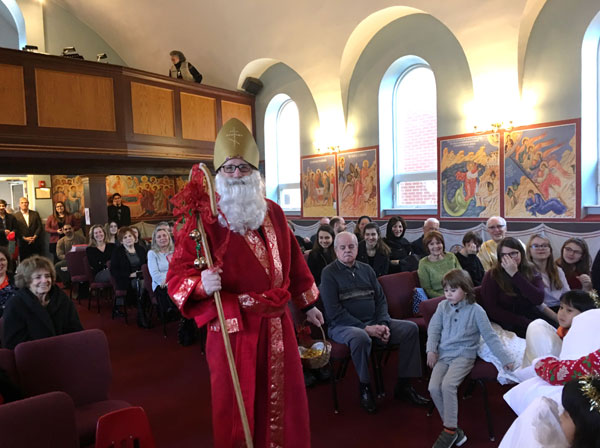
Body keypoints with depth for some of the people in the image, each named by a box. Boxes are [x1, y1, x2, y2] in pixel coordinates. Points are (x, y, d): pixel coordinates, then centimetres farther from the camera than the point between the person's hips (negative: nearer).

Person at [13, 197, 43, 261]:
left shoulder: (35, 214, 8)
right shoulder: (16, 216, 3)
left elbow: (40, 227, 3)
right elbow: (16, 230, -2)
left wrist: (34, 237, -9)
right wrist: (24, 238, -12)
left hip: (35, 243, 1)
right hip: (23, 244, -1)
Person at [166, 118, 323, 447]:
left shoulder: (273, 213, 5)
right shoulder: (203, 220, -11)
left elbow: (294, 261, 14)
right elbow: (176, 276, -12)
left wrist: (307, 303, 20)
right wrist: (201, 284, -33)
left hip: (276, 324, 5)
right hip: (233, 329, -4)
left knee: (286, 401, 19)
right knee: (236, 409, 11)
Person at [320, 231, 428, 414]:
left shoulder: (366, 269, 13)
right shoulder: (329, 273, -5)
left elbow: (381, 299, 11)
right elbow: (334, 312, -13)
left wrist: (383, 324, -8)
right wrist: (365, 328, -19)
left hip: (373, 322, 6)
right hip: (343, 326, -6)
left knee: (411, 328, -8)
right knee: (361, 337, -38)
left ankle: (403, 385, 2)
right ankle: (365, 389, -13)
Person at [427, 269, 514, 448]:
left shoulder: (475, 310, -2)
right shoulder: (443, 306, 8)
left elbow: (490, 336, 2)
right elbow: (434, 329, 8)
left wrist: (505, 359, 0)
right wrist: (431, 349, -7)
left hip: (464, 355, -4)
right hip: (443, 354, 4)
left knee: (448, 385, -27)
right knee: (434, 387, -17)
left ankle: (450, 430, -11)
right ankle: (455, 431, -1)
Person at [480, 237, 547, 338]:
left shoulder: (531, 271, 7)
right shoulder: (492, 276, -3)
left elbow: (539, 299, -9)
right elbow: (491, 310, -8)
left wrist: (515, 274, -15)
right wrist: (525, 322, -14)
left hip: (533, 317, 4)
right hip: (508, 323, -4)